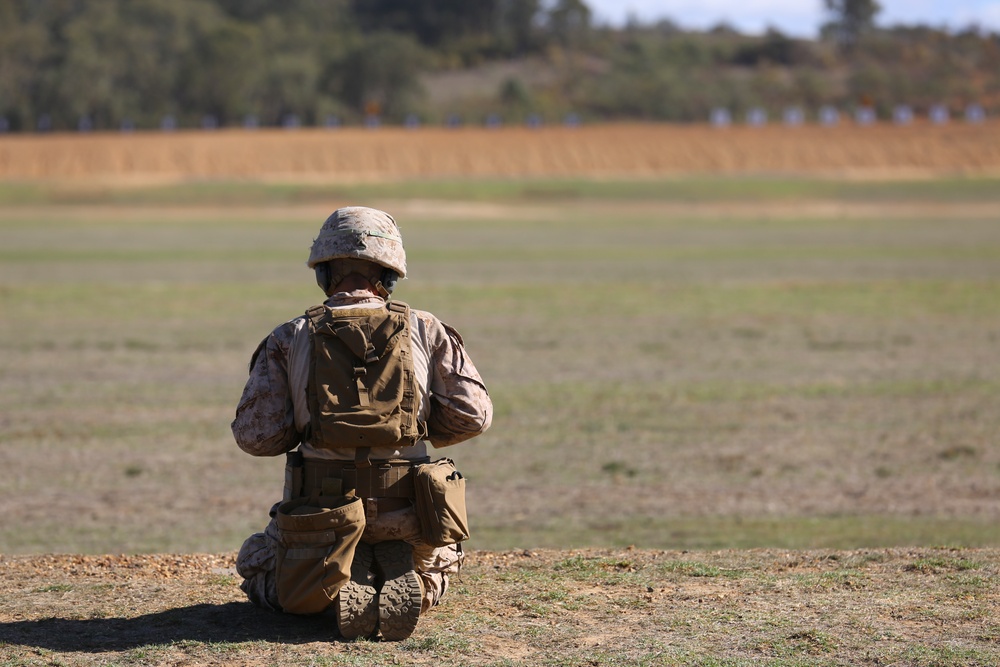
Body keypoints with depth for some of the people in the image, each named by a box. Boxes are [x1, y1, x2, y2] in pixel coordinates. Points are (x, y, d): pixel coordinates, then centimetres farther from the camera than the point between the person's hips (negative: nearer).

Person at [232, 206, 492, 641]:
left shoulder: (290, 339, -1)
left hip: (320, 512, -1)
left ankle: (331, 587, -5)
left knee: (257, 567, 29)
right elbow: (472, 415, -3)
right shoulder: (425, 332, 1)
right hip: (407, 518, 1)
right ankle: (405, 583, -3)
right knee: (442, 561, 36)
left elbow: (255, 435, -7)